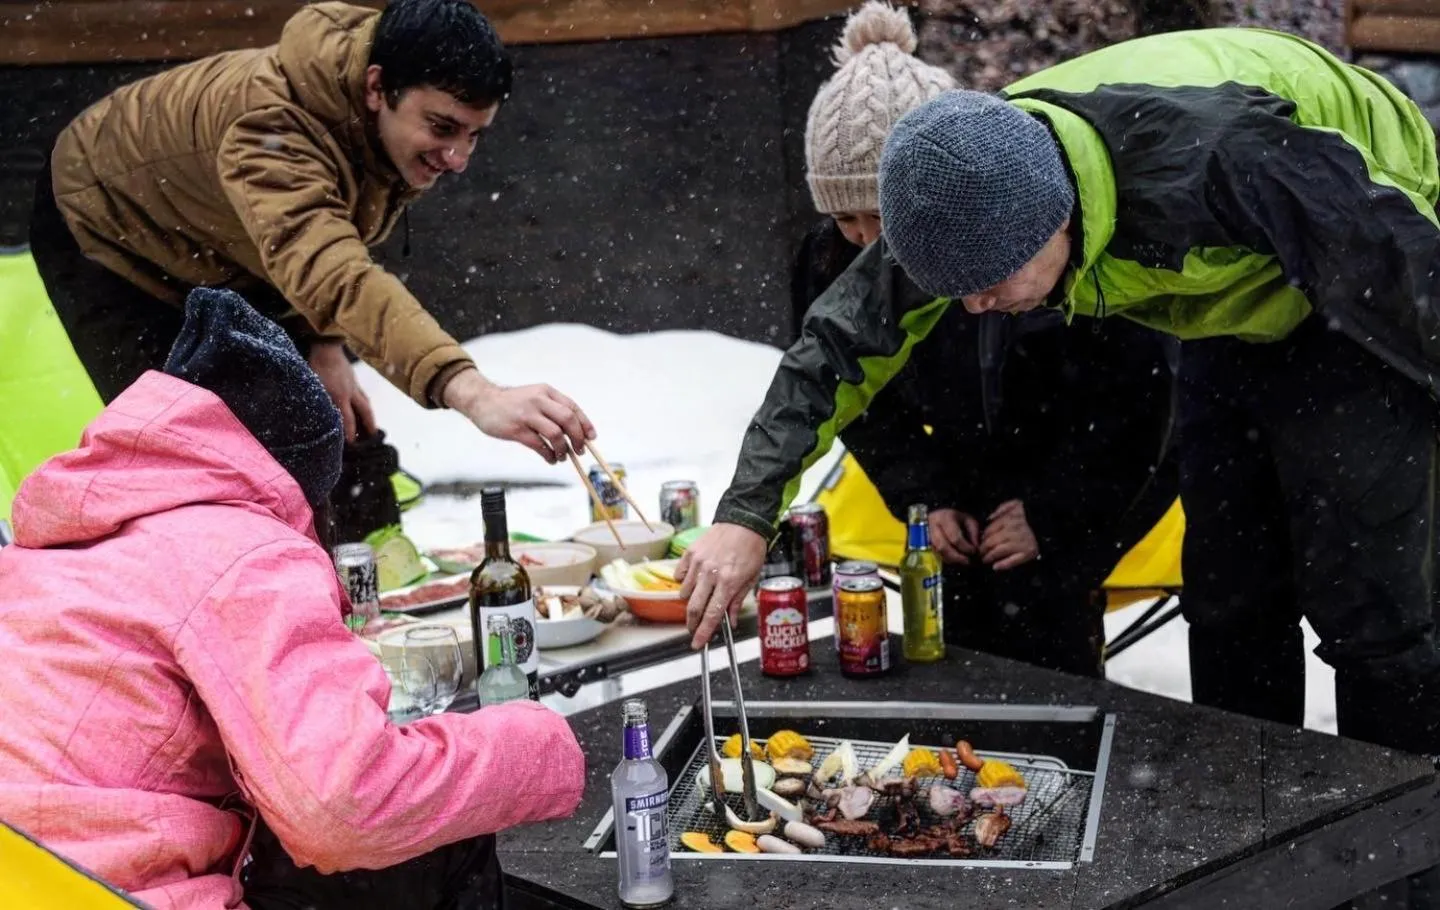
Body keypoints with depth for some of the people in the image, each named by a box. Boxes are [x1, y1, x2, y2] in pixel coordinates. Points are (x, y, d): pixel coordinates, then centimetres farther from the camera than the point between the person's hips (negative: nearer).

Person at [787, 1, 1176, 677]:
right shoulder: (838, 260, -16)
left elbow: (1128, 391, -23)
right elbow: (868, 402, 1)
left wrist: (1055, 509, -19)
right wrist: (927, 497, -11)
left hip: (1110, 459, -5)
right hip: (979, 469, 5)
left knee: (1036, 596, -22)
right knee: (961, 606, -8)